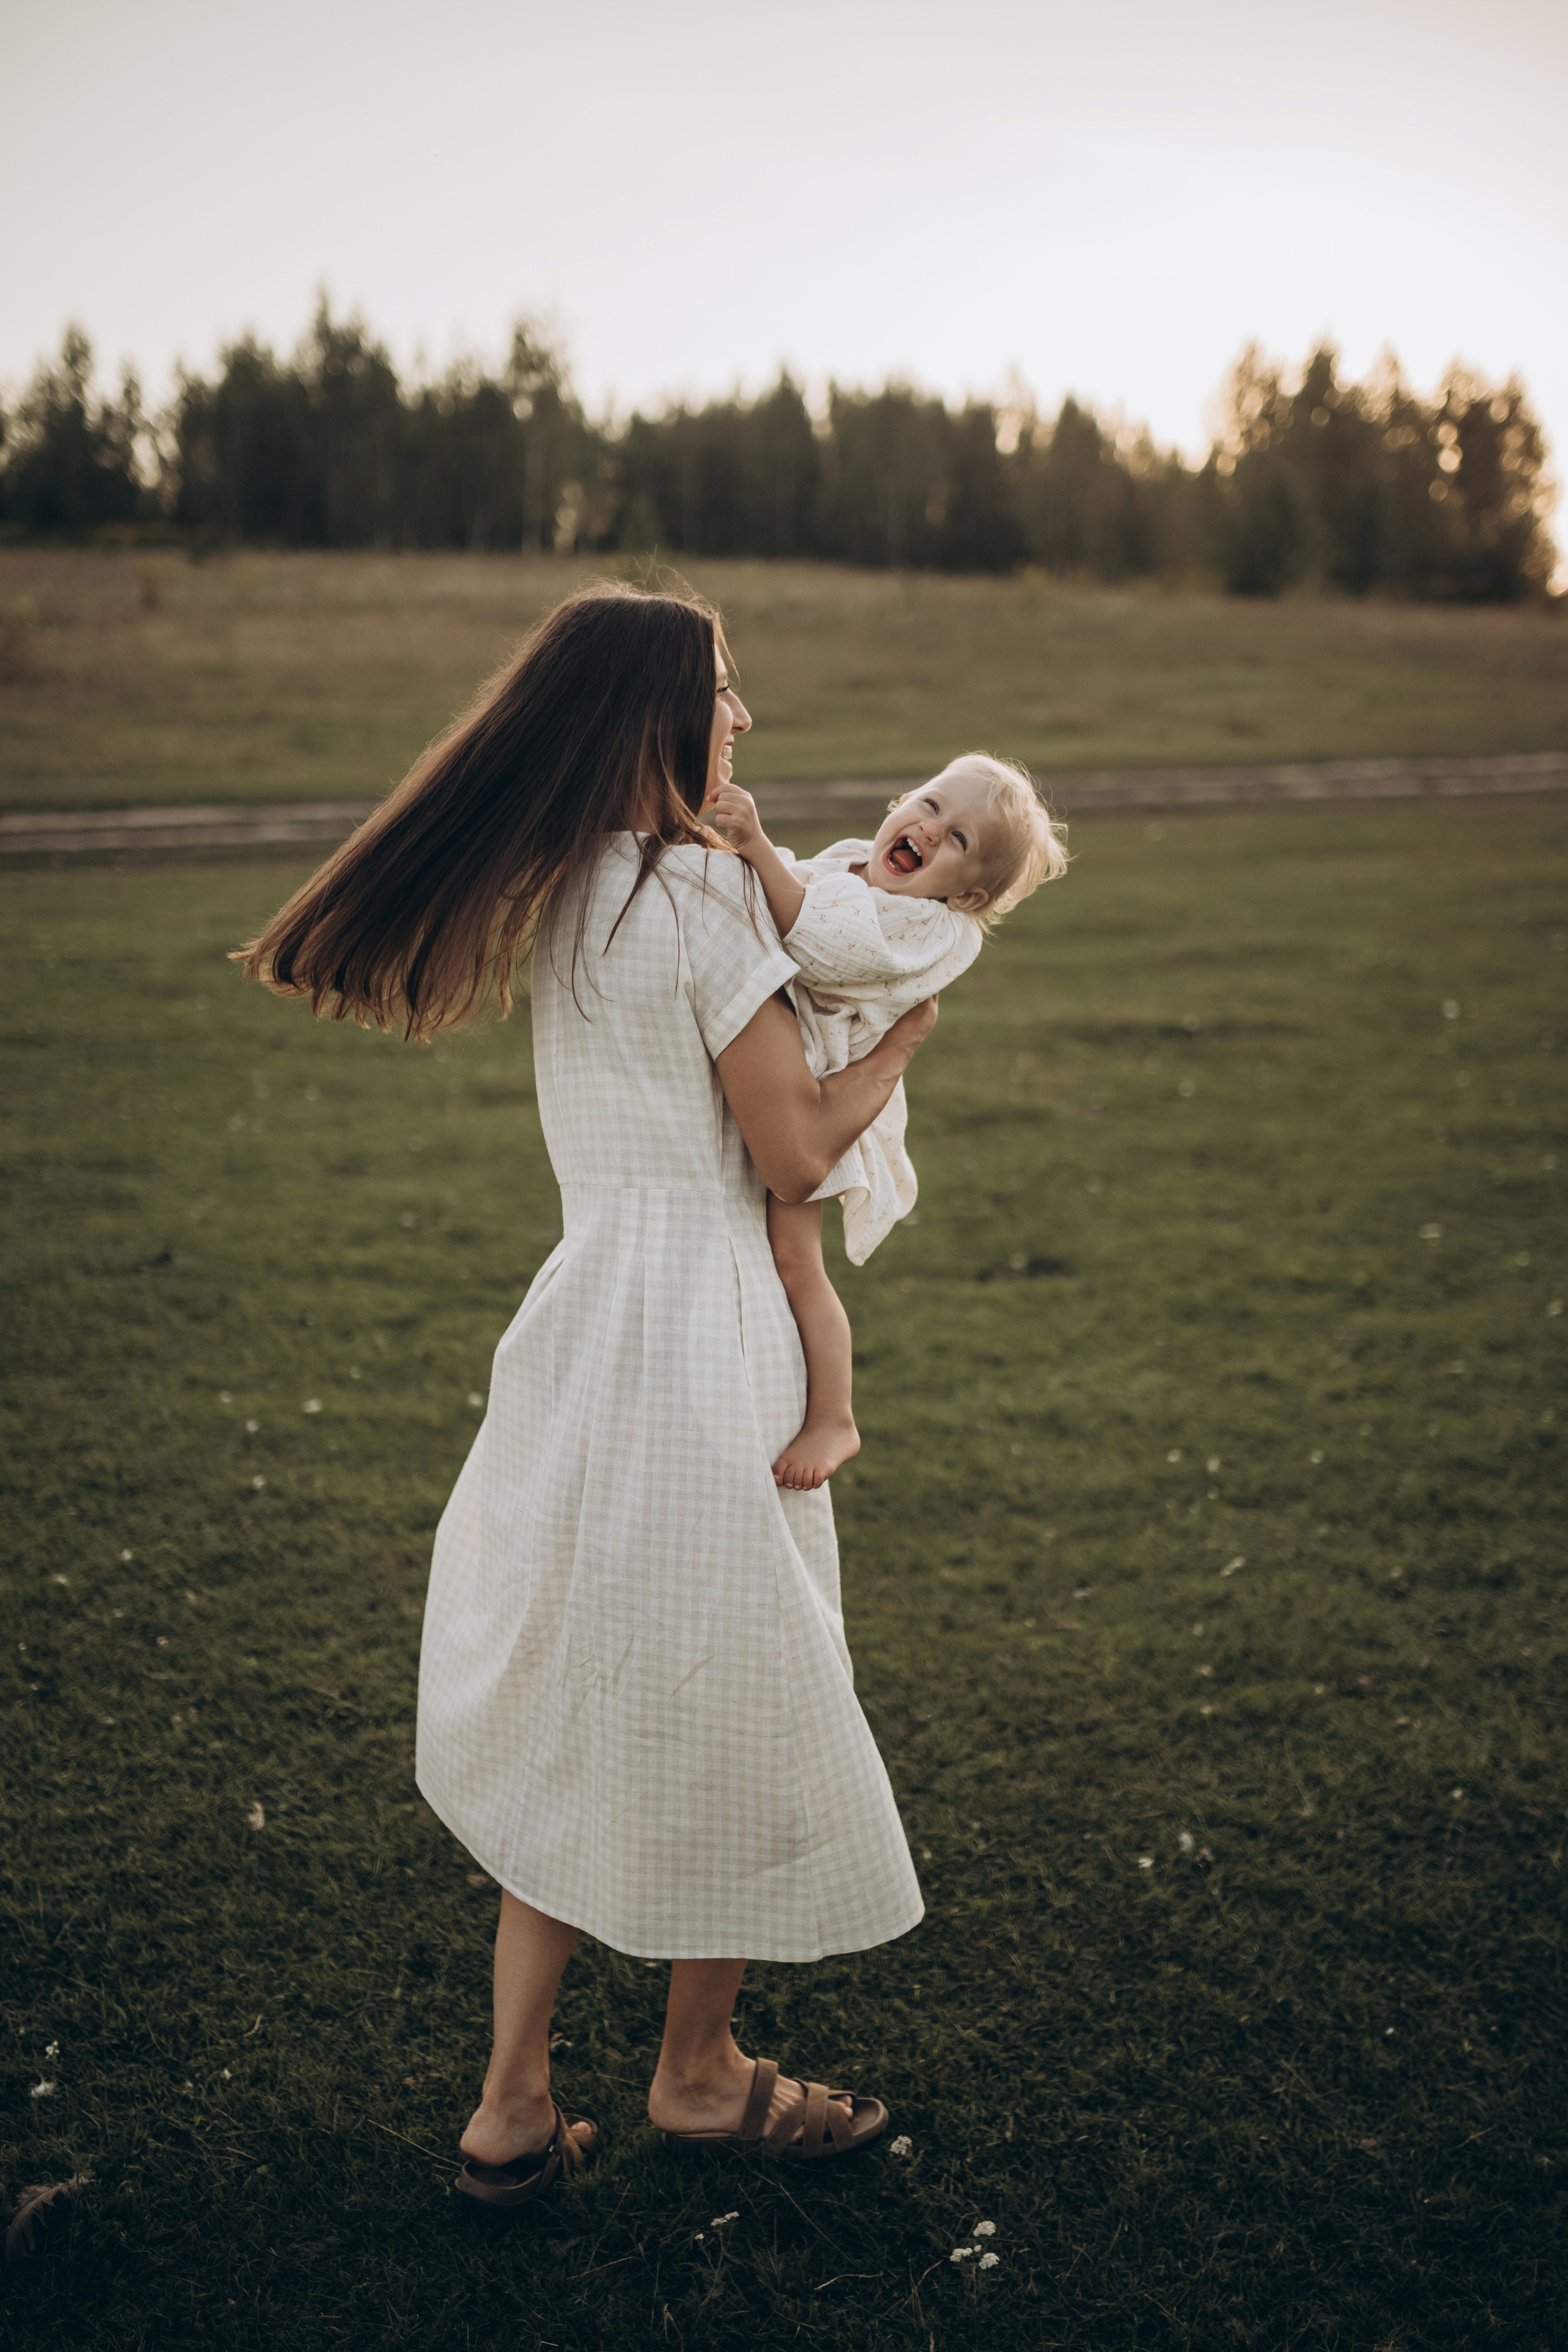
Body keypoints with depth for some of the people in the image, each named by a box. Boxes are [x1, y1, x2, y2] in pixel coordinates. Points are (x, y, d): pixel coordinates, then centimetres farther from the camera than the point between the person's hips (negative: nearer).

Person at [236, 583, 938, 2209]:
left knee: (575, 1721, 16)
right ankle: (699, 2073, 30)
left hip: (585, 1312, 8)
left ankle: (515, 2104, 23)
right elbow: (793, 1154, -12)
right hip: (699, 1334, -8)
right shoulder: (700, 890, -15)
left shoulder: (557, 898, 9)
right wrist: (902, 1037, 4)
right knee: (736, 1711, 10)